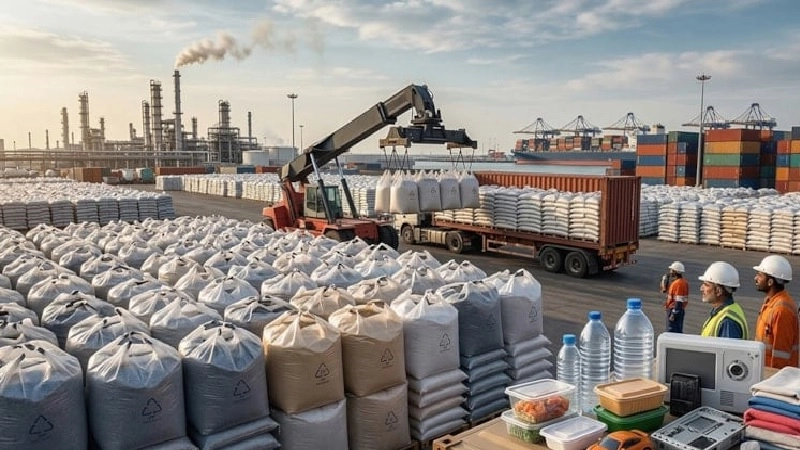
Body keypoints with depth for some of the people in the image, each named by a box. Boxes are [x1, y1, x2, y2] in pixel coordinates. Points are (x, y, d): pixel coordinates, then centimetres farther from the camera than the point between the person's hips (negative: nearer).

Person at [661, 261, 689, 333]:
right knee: (678, 331, 17)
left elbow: (678, 302, -24)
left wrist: (673, 314, -22)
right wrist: (665, 279, 9)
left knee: (671, 332, -4)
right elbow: (665, 290, 18)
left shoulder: (679, 283, -21)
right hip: (679, 310, 10)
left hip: (675, 310, -10)